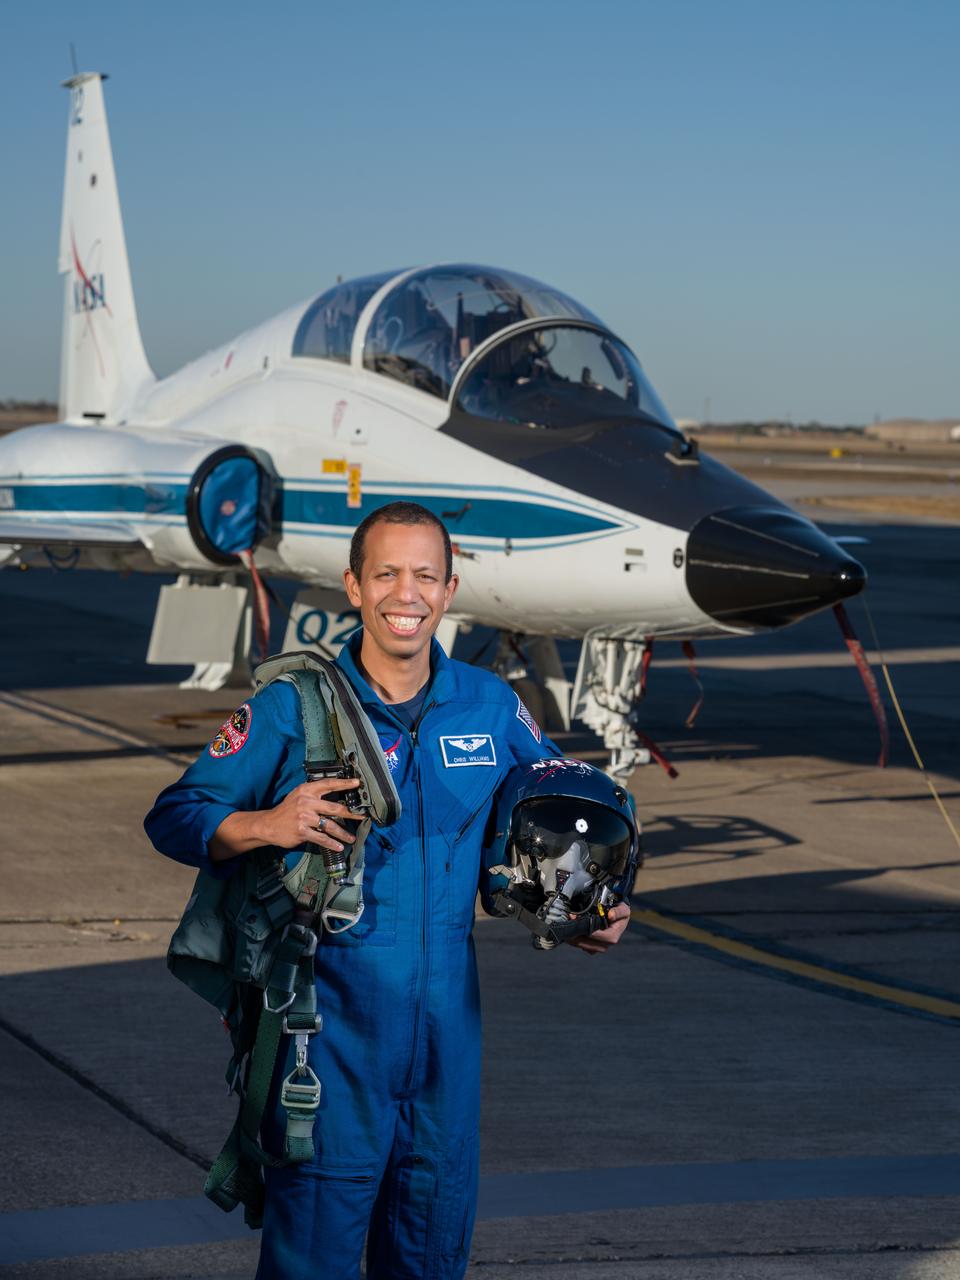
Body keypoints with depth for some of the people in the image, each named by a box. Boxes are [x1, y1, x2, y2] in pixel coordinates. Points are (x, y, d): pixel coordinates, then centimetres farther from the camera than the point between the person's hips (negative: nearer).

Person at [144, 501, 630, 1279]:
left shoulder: (493, 709, 7)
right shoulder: (295, 707, -5)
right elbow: (173, 818, -5)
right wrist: (268, 825, -23)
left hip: (446, 1025, 4)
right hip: (332, 1031, -4)